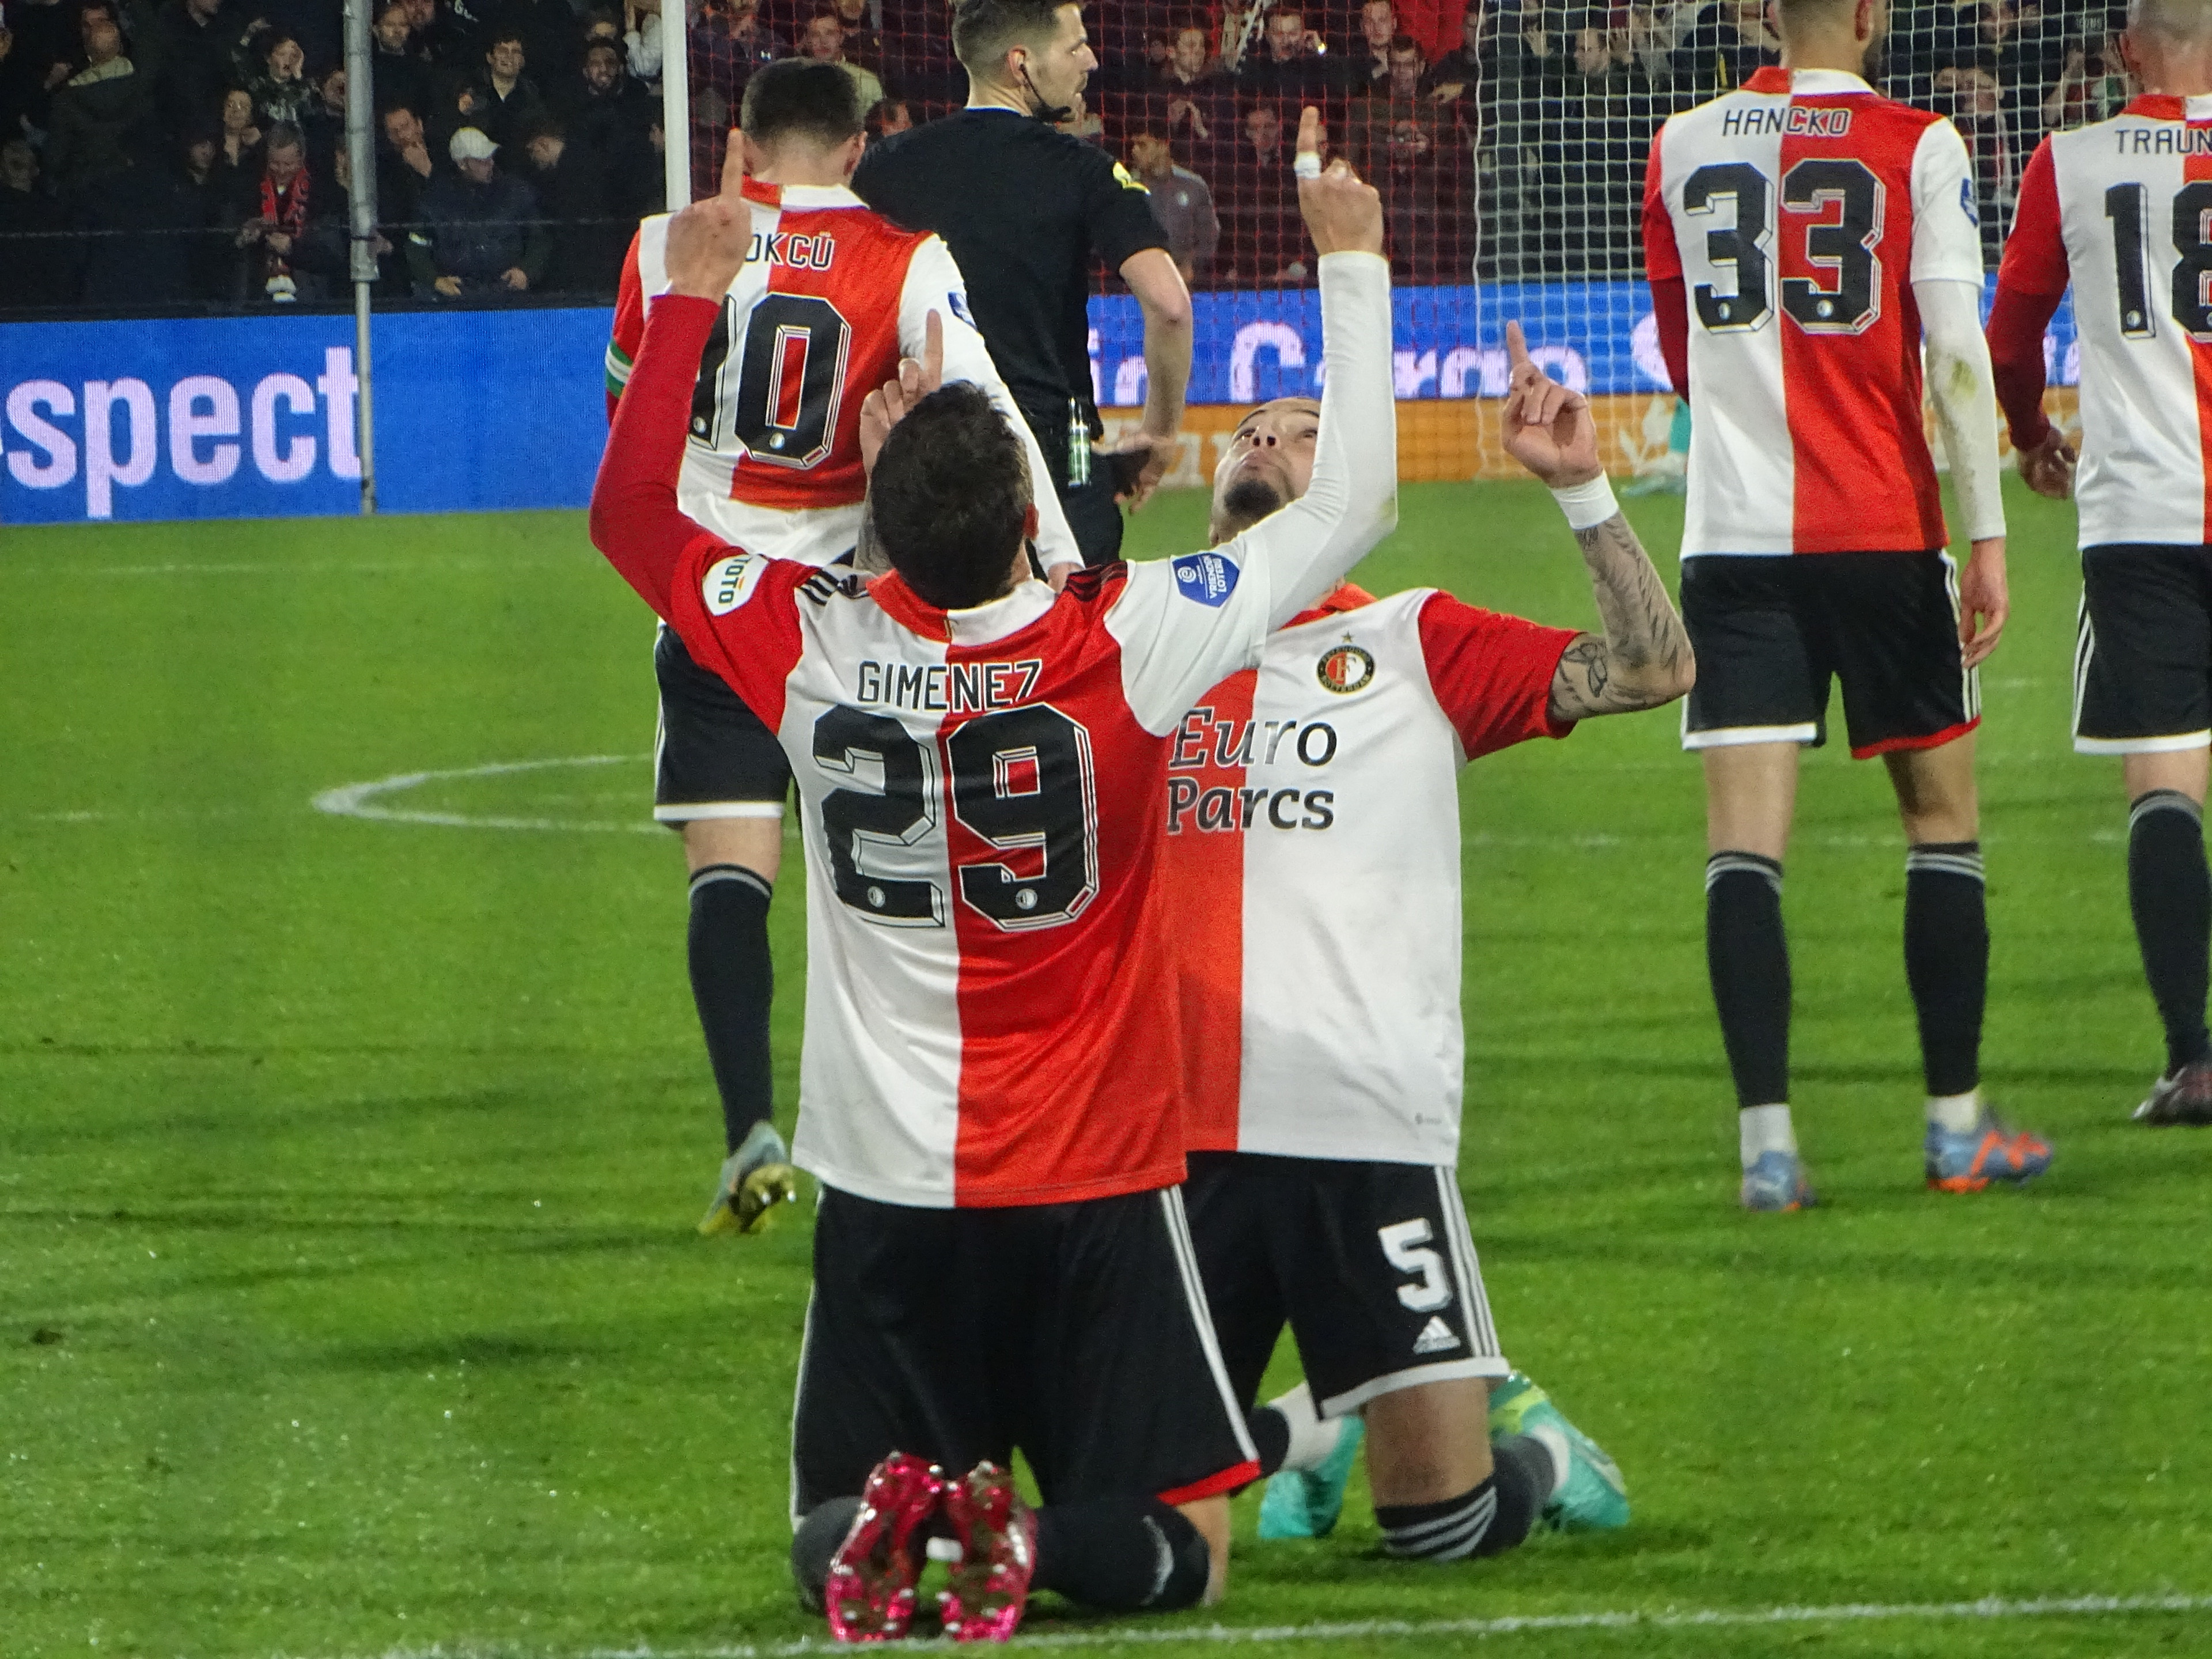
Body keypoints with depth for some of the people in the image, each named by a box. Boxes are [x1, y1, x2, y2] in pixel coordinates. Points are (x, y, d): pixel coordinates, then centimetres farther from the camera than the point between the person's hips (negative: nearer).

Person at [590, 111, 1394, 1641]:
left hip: (888, 1184, 2)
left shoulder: (820, 651, -10)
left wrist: (689, 302, 16)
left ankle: (879, 1523, -23)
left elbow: (635, 514, 9)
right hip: (1097, 1176, -2)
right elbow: (1355, 498, -4)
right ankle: (1039, 1538, -28)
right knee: (1171, 1550, 5)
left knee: (833, 1546, 13)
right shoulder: (1126, 648, -15)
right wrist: (1354, 263, 5)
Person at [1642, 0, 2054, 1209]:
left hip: (1731, 536, 2)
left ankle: (1766, 1142, -10)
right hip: (1883, 532, -2)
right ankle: (1958, 1129, 15)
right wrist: (1986, 535, -7)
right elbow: (1957, 352, -11)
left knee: (1743, 841, -2)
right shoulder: (1915, 147, -4)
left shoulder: (1682, 148, 7)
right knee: (1942, 819, 12)